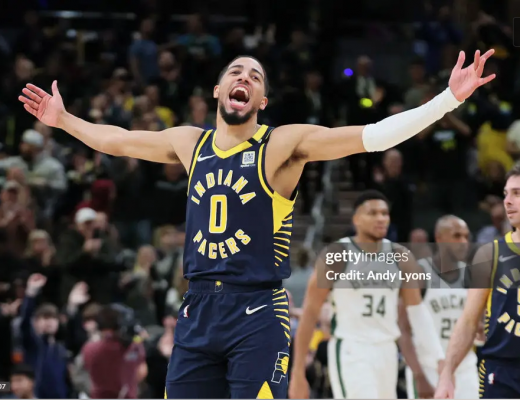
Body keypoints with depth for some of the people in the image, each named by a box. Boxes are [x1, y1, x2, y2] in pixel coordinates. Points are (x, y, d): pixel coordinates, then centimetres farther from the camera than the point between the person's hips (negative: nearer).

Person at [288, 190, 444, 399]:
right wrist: (298, 373, -9)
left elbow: (417, 311, 5)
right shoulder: (335, 256, -9)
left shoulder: (401, 257, 4)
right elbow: (310, 314, -6)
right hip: (350, 352, -6)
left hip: (386, 352, 6)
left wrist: (440, 359, -6)